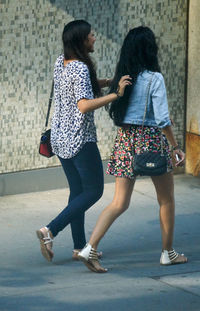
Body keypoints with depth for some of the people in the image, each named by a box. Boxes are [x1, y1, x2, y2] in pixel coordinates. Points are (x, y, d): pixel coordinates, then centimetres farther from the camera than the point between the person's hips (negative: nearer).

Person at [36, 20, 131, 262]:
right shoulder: (80, 69, -21)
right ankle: (50, 231, -10)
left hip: (60, 137, 9)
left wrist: (109, 82, 12)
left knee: (77, 190, 16)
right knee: (93, 191, 3)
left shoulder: (60, 62, 5)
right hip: (80, 140, -9)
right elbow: (84, 105, -32)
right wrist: (116, 94, -30)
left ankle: (79, 247, 19)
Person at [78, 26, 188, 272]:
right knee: (166, 199, 15)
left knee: (120, 203, 5)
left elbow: (114, 112, 10)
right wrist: (176, 147, -9)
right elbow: (162, 119, -16)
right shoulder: (154, 78, -13)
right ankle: (168, 253, 23)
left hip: (124, 140, 5)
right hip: (151, 140, -5)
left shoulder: (121, 76, 4)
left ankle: (90, 248, -9)